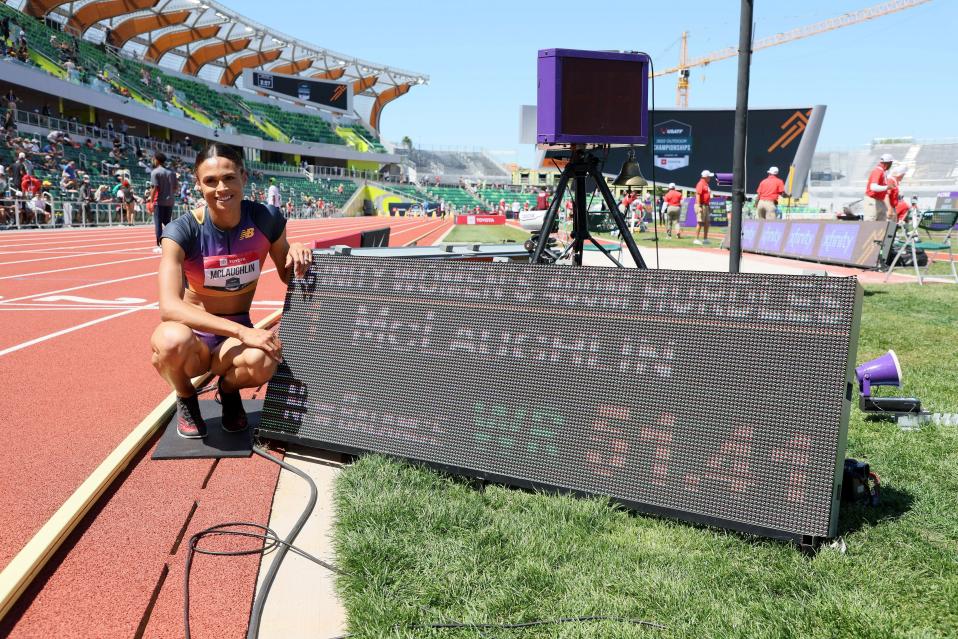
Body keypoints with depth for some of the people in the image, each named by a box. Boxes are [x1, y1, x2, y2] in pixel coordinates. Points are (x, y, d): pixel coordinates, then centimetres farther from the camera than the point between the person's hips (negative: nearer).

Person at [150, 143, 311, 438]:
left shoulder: (266, 220, -11)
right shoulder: (183, 231, -18)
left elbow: (287, 276, 6)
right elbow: (169, 307, -31)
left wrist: (295, 250, -18)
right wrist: (241, 331, -40)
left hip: (237, 336, 1)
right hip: (194, 336, -1)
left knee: (262, 363, -35)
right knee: (173, 341, -38)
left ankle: (228, 389, 6)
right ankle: (185, 399, 1)